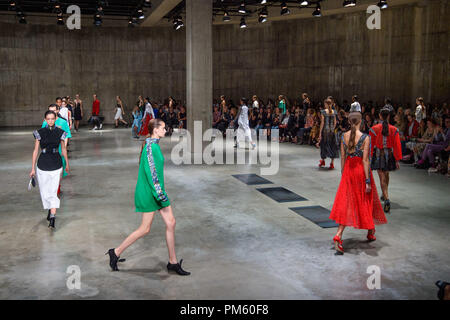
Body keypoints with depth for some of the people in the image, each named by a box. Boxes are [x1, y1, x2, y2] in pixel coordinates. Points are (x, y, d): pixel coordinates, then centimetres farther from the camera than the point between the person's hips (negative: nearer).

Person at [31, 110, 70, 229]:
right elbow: (35, 150, 0)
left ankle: (52, 219, -7)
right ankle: (50, 209, 37)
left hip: (56, 165, -1)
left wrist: (67, 163, 17)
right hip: (42, 164, 1)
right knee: (44, 191, 10)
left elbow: (63, 149, 10)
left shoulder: (60, 132, -1)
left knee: (53, 192, -7)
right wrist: (33, 168, 0)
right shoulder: (40, 133, -2)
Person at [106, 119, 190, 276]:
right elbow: (151, 172, -23)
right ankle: (116, 252, 18)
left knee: (171, 223, 6)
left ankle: (173, 262, 15)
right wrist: (161, 195, -23)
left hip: (157, 190, 10)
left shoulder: (154, 145, 12)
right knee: (145, 229, 0)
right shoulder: (150, 147, -18)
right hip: (149, 192, -10)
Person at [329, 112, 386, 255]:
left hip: (348, 170, 3)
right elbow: (365, 160, -15)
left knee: (346, 202, 4)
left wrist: (343, 174, 15)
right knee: (366, 201, 15)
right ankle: (370, 232, 34)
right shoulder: (365, 137, -13)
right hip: (361, 170, -3)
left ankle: (338, 236, -11)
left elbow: (343, 157, 5)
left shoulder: (344, 136, 0)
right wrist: (368, 181, -12)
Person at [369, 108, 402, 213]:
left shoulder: (374, 129, -9)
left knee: (382, 178, -2)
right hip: (389, 155, 3)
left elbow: (371, 145, -5)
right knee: (386, 174, 24)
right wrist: (397, 160, 1)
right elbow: (397, 145, -4)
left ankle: (387, 199, -17)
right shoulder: (394, 130, -4)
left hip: (378, 155, -2)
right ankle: (384, 195, 42)